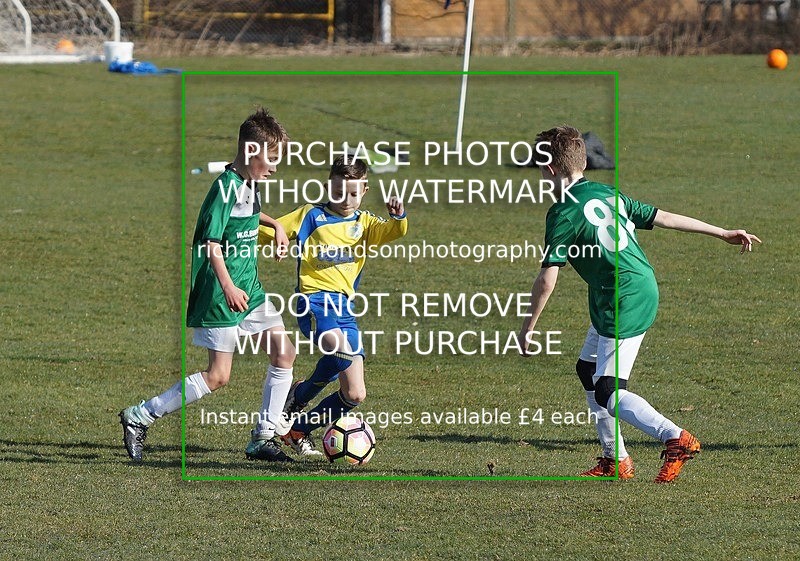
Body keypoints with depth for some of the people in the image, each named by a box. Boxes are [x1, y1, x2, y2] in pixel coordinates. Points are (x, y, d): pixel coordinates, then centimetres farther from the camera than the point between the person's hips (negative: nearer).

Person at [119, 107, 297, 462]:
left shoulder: (251, 184, 9)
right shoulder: (226, 186, -19)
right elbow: (211, 244, -24)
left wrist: (275, 224, 21)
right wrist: (227, 287, -33)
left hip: (249, 288, 9)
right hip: (220, 294, -9)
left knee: (284, 353, 4)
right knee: (218, 376, -9)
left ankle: (263, 438, 10)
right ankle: (139, 418, -1)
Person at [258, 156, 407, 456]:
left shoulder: (364, 223, 17)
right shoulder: (311, 215, 8)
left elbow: (393, 231, -1)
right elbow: (268, 232, 7)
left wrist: (398, 216, -22)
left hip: (344, 308, 5)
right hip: (315, 301, -5)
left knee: (355, 395, 1)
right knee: (336, 343, -39)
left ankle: (298, 429, 21)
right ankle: (300, 395, -12)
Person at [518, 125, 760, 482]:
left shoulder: (564, 213, -12)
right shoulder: (609, 194, 10)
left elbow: (547, 278, -13)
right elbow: (663, 218, 12)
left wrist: (527, 328, -4)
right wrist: (723, 234, 19)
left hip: (621, 304, -9)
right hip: (645, 289, 9)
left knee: (608, 393, -7)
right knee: (588, 371, 19)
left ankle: (676, 439, -17)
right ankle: (615, 460, 22)